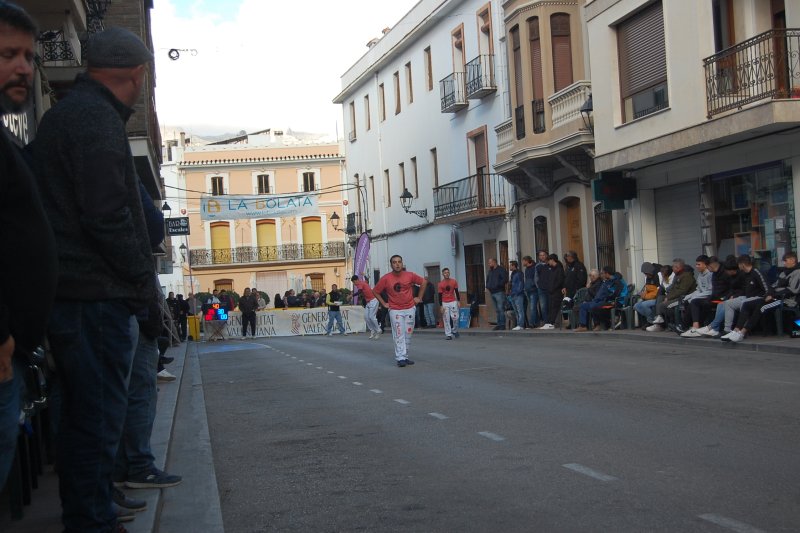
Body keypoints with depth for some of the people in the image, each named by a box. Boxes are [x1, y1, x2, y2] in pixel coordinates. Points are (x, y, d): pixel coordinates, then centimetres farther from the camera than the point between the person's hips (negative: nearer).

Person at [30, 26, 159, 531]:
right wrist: (145, 281, -9)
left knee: (86, 416, 17)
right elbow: (107, 216, -20)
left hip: (70, 293, 10)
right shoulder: (96, 117, -12)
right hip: (97, 295, -10)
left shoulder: (65, 112, 20)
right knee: (98, 419, -5)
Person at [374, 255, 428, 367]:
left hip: (410, 308, 3)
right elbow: (375, 291, 3)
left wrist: (419, 297, 8)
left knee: (408, 334, 7)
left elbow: (423, 282, 10)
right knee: (399, 335, -7)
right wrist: (384, 303, 0)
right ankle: (400, 358, -7)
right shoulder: (386, 278, -8)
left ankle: (405, 357, 17)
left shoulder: (410, 275, -5)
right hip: (395, 310, -2)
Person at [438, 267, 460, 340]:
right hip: (445, 303, -1)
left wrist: (458, 301, 3)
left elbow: (456, 292, 8)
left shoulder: (454, 282, 0)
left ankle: (455, 331, 19)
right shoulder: (441, 284, -4)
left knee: (455, 317, -5)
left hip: (453, 302, 1)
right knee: (446, 319, -2)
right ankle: (448, 334, 2)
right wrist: (441, 306, -6)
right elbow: (440, 295, -2)